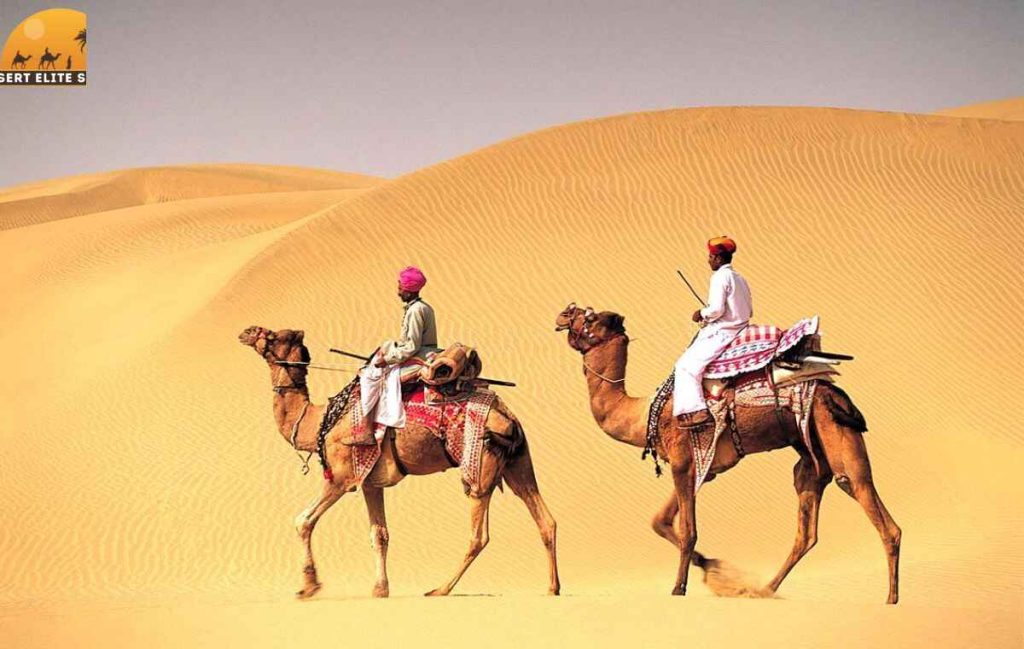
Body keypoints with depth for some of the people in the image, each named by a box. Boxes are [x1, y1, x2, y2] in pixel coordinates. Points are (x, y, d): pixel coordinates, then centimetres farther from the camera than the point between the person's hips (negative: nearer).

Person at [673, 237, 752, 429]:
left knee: (687, 365, -9)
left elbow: (717, 309, -23)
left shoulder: (720, 277, -13)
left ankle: (697, 411, -21)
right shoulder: (739, 278, 14)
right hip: (739, 330, 10)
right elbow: (749, 310, 18)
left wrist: (702, 314, -2)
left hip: (722, 332, -10)